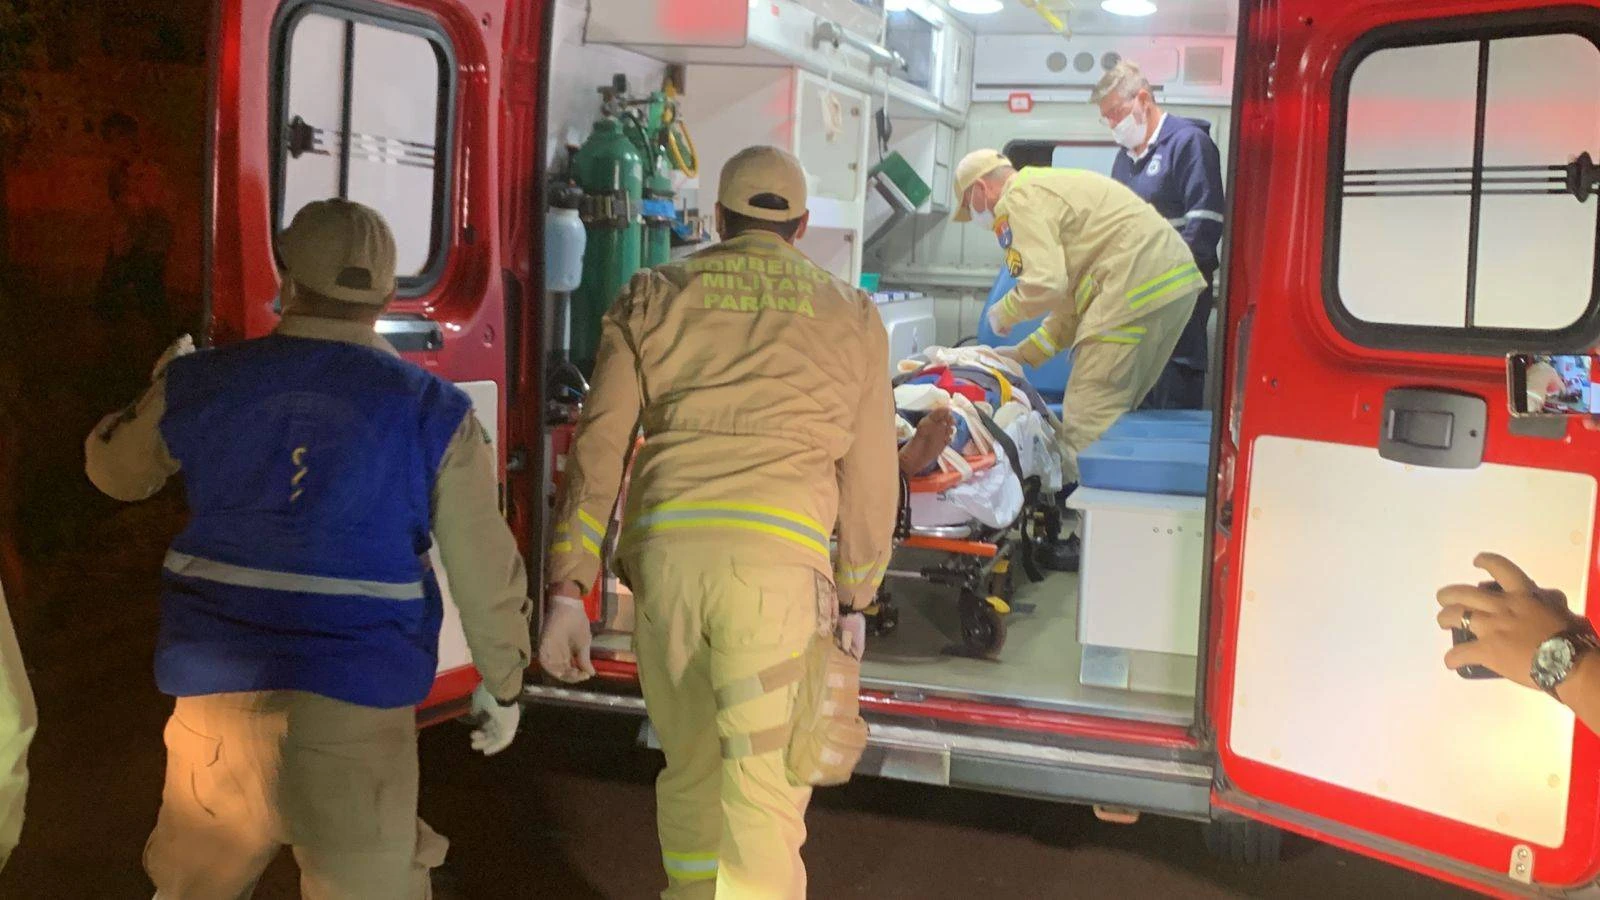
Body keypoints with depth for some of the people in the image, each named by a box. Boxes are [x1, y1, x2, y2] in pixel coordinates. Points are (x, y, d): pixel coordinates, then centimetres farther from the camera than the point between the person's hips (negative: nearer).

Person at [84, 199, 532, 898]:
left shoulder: (204, 386, 1)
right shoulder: (433, 413, -6)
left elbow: (118, 467, 21)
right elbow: (485, 571, -2)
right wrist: (502, 681, 13)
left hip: (221, 690, 3)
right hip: (353, 707, -3)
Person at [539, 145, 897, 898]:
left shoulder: (653, 297, 15)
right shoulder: (851, 317, 14)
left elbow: (599, 446, 7)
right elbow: (870, 477, 13)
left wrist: (566, 590, 6)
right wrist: (855, 598, 25)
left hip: (664, 552, 3)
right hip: (776, 561, -2)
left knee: (689, 766, 22)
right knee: (765, 795, -1)